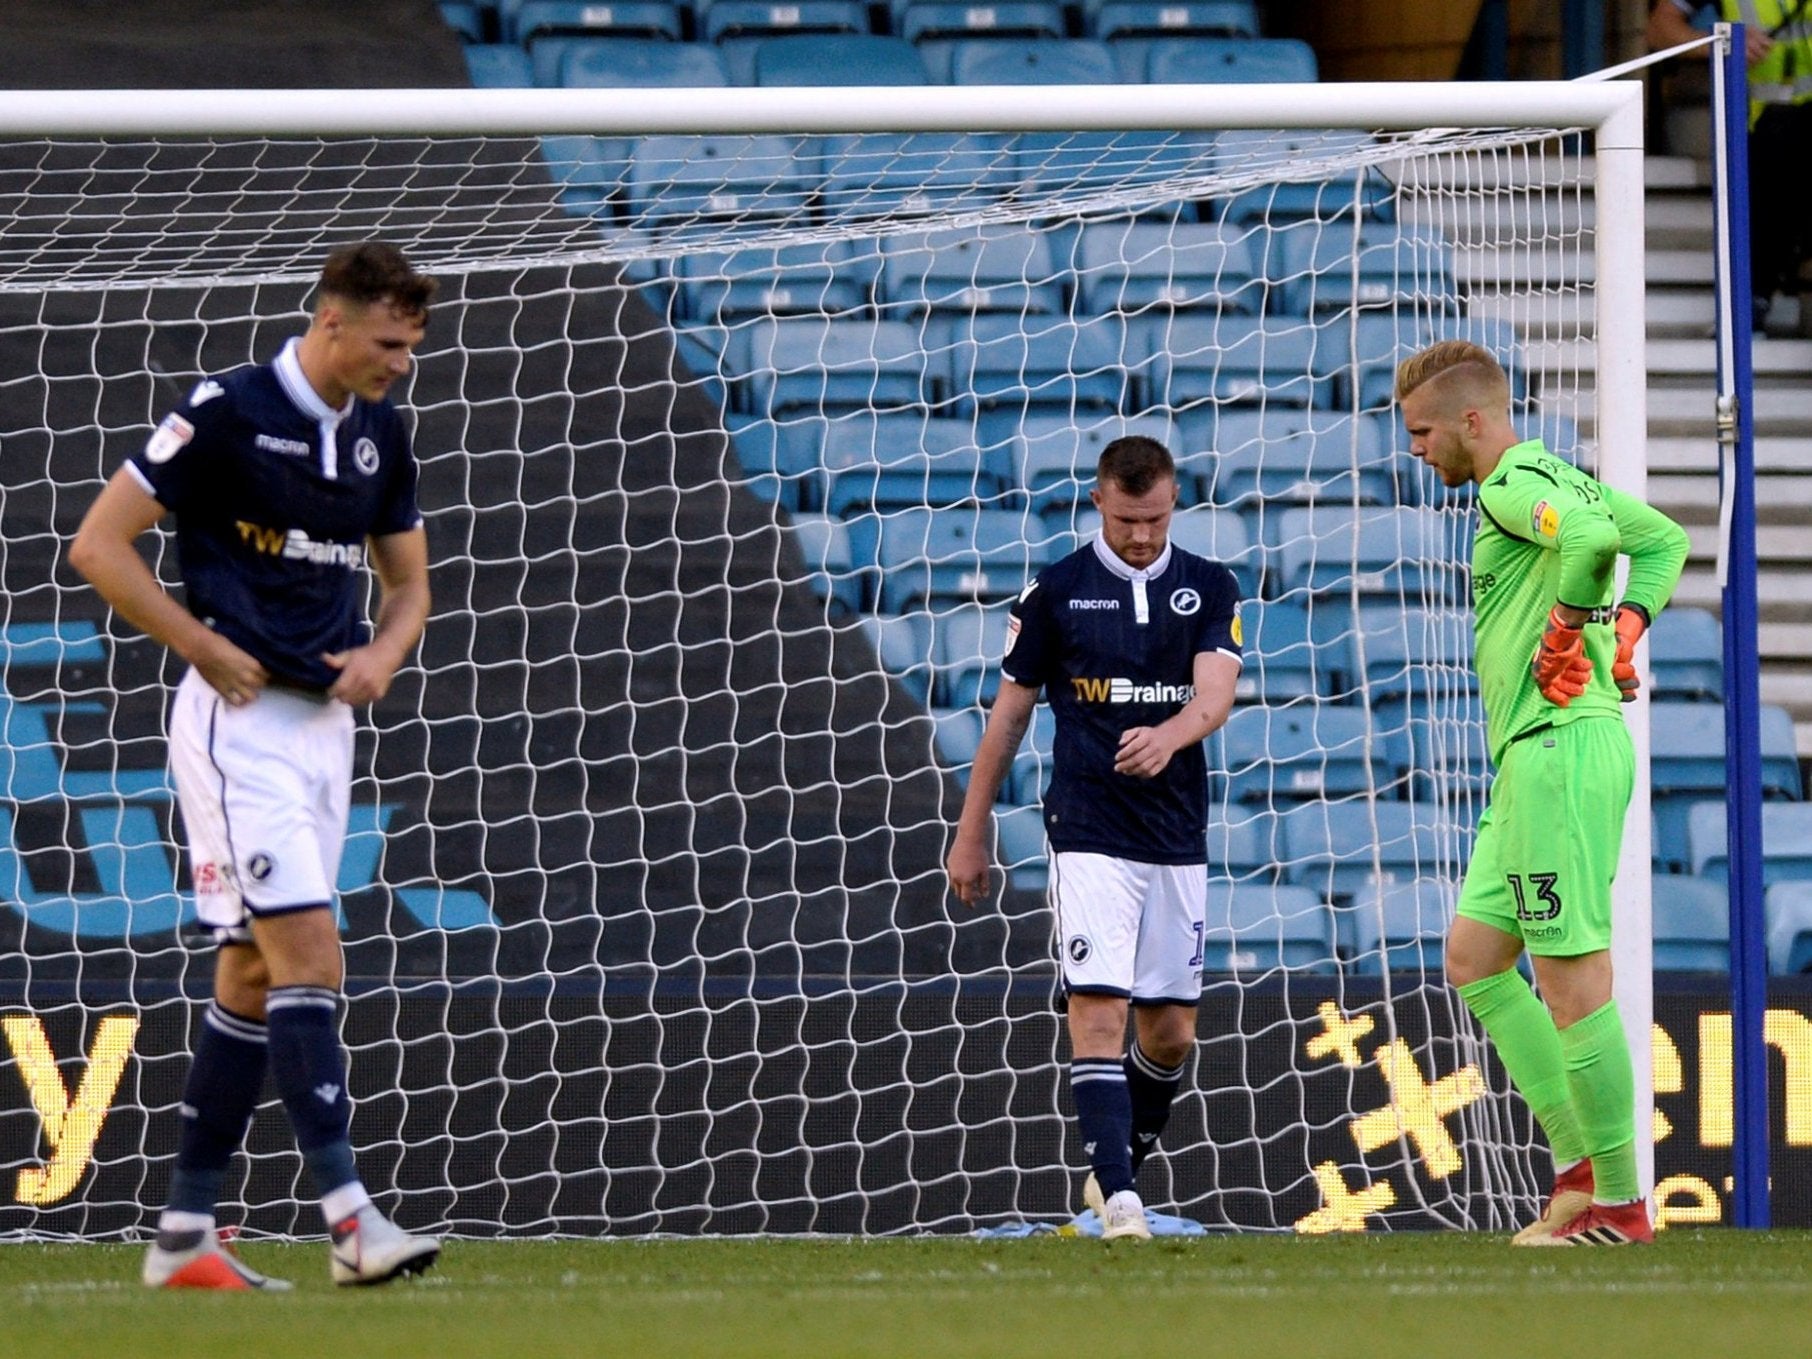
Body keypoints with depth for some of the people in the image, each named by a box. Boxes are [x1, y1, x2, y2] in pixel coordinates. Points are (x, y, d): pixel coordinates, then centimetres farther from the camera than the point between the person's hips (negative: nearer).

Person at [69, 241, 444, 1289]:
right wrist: (205, 649, -13)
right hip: (241, 721, -8)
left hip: (325, 721, 8)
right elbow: (98, 545, -10)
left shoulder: (380, 435, 10)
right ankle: (351, 1220, -20)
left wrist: (382, 655, 0)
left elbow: (409, 582, 21)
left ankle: (185, 1234, 12)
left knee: (255, 974, 8)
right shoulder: (228, 413, -12)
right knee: (309, 954, -16)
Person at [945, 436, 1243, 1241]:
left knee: (1172, 1032, 7)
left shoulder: (1209, 589, 6)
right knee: (1098, 1009, -16)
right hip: (1088, 833, -3)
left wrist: (1168, 735, -32)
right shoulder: (1056, 592, 1)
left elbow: (1215, 693, -9)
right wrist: (970, 835, 9)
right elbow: (1009, 715, 7)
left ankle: (1115, 1169, 28)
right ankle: (1117, 1194, -20)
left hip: (1177, 835, 3)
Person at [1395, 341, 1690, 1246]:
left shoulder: (1514, 487, -12)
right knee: (1473, 956, 13)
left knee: (1571, 975, -7)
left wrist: (1568, 630, -18)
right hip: (1531, 757, 11)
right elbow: (1665, 538, 24)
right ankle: (1579, 1167, 12)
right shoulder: (1560, 481, 18)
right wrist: (1627, 622, 11)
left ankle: (1620, 1204, -3)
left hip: (1563, 747, -11)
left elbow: (1591, 535, -32)